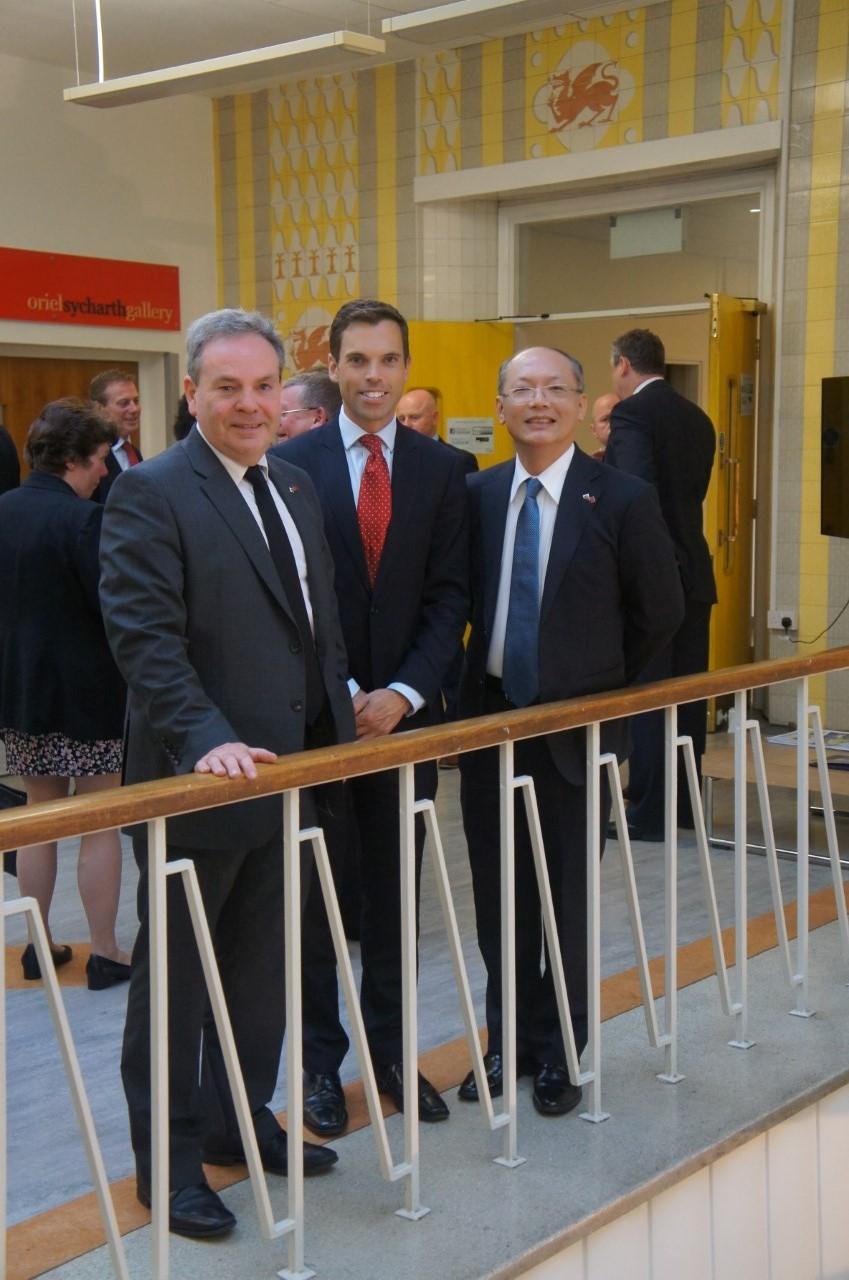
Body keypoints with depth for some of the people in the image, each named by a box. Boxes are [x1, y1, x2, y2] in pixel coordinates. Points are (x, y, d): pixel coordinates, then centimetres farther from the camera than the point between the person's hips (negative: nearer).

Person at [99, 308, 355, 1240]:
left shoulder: (294, 487, 12)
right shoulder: (150, 493, -13)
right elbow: (144, 637, -20)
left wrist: (337, 724, 12)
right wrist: (206, 740, -29)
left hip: (290, 774, 8)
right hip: (199, 781, -7)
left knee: (264, 966, 19)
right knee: (175, 976, 7)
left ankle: (242, 1118, 35)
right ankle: (168, 1156, 20)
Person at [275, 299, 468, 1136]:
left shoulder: (440, 469, 3)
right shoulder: (290, 463, -4)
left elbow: (448, 595, 0)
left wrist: (404, 692, -12)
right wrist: (337, 693, -13)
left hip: (404, 712, 2)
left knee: (394, 895, 12)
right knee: (314, 898, 9)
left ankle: (390, 1050, 26)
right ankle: (321, 1059, 22)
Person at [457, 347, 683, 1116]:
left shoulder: (624, 500, -7)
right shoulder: (476, 495, 2)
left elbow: (660, 613, 0)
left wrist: (599, 684, 4)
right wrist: (470, 688, 4)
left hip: (575, 727, -3)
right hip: (488, 715, 3)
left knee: (567, 896, 7)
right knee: (498, 894, 12)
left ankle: (559, 1051, 23)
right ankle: (510, 1039, 29)